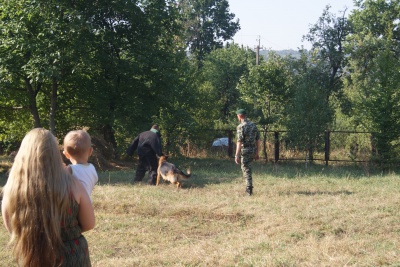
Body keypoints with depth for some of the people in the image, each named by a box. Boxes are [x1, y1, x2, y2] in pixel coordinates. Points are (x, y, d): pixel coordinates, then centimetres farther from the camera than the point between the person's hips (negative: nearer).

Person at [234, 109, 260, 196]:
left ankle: (249, 190, -2)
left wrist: (237, 155, -17)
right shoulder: (253, 125, 8)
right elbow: (258, 140, 11)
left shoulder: (241, 126, -13)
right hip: (253, 150, 7)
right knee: (247, 168, 23)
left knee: (246, 170, -1)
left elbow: (239, 142, -19)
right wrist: (257, 153, 18)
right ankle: (249, 188, 24)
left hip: (245, 151, -7)